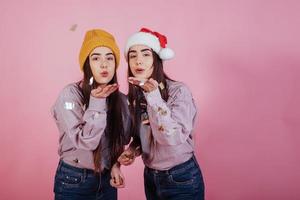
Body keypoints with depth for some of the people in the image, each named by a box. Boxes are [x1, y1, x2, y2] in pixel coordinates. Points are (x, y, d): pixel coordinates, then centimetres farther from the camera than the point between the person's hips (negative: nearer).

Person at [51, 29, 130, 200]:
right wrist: (97, 102, -24)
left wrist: (115, 164, -5)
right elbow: (84, 141, -20)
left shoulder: (121, 99, -2)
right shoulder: (71, 94, -17)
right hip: (74, 181, -4)